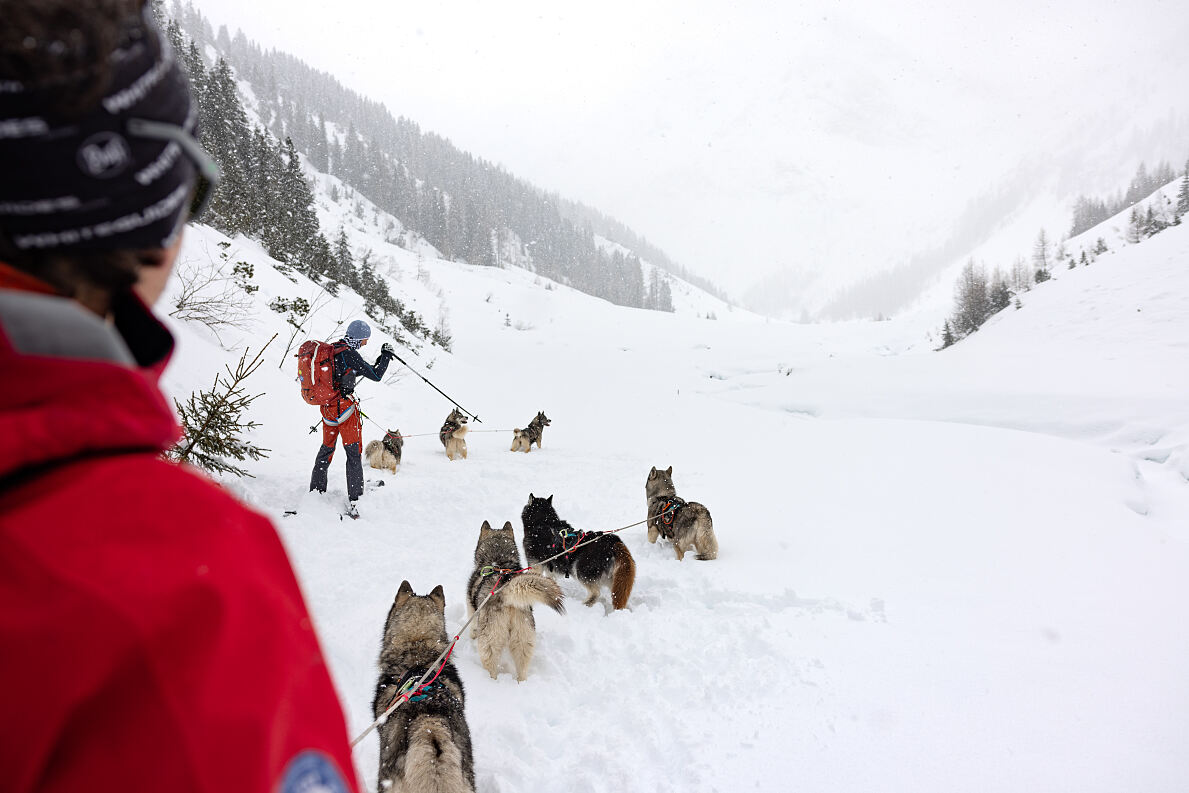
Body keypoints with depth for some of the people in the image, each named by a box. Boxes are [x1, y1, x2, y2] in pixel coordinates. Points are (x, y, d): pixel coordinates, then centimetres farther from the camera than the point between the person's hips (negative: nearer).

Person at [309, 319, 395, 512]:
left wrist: (375, 364, 23)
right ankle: (353, 499, 1)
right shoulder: (350, 354, -17)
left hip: (328, 407, 8)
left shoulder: (331, 349, 7)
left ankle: (315, 491, 29)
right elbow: (376, 376, -14)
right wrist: (386, 355, -1)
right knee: (354, 453, 1)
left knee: (326, 449, 22)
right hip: (345, 407, -8)